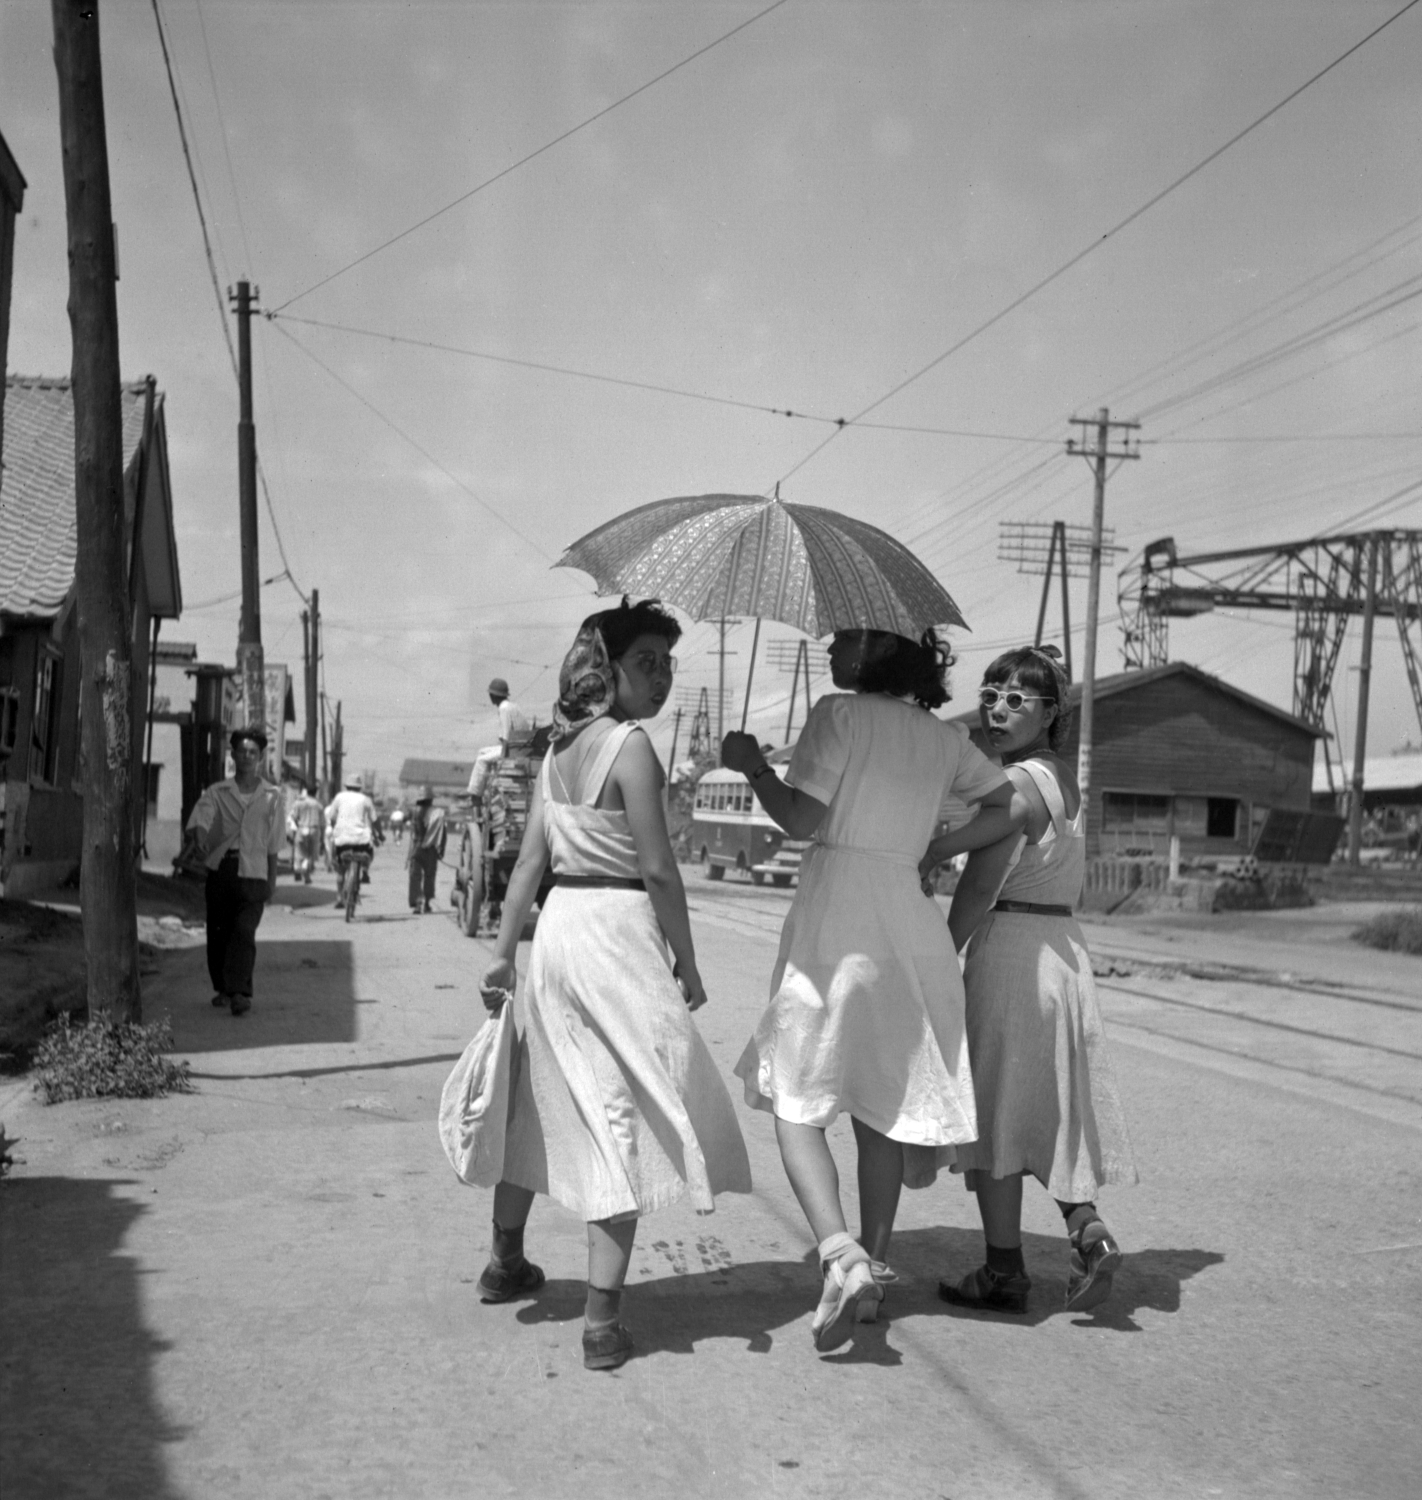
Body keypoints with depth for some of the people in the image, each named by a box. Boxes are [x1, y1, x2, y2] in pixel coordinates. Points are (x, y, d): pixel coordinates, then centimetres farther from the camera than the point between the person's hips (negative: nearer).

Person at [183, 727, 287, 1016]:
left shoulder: (272, 796, 7)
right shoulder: (217, 792, 7)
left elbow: (273, 843, 11)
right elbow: (197, 821, -7)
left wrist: (272, 880, 10)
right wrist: (199, 837, -24)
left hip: (253, 873, -1)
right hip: (220, 869, 2)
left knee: (244, 932, -15)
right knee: (218, 933, 8)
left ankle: (240, 992, -17)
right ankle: (222, 989, 25)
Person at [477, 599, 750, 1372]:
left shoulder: (559, 747, 10)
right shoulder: (631, 745, -13)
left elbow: (530, 859, 10)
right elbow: (658, 870, -15)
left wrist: (502, 953, 11)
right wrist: (687, 962, -8)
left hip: (556, 926, 8)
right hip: (616, 932, -8)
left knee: (541, 1098, 21)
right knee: (623, 1116, -1)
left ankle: (506, 1262, 39)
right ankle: (602, 1320, 1)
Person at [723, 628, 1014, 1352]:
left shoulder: (839, 713, -4)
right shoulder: (945, 737, 13)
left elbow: (802, 819, -12)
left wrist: (751, 764, 1)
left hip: (835, 921, -6)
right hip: (911, 923, 6)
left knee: (796, 1101, 0)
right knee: (881, 1105, 15)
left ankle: (841, 1256, -17)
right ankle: (874, 1268, 21)